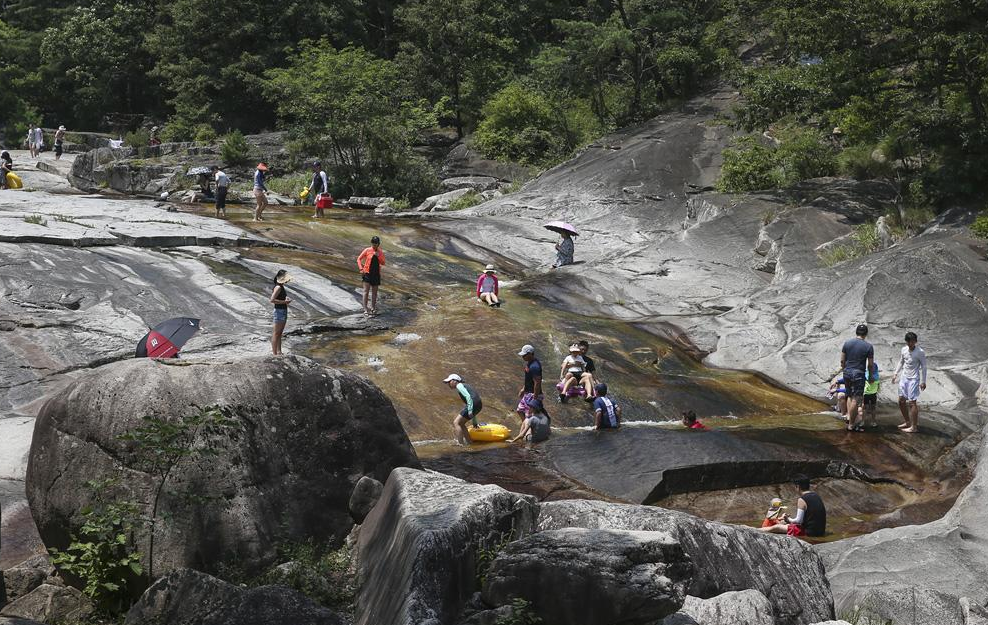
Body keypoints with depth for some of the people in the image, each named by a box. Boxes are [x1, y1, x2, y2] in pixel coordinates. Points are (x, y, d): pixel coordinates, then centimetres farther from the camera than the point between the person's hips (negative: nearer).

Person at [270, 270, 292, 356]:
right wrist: (284, 302, -21)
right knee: (276, 333, -4)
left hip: (284, 311, 10)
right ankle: (274, 353, 0)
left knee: (280, 332, 14)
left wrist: (287, 299, 8)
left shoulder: (282, 287, 12)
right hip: (279, 310, -10)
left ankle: (279, 352, 21)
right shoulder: (278, 287, -17)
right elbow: (272, 300, -24)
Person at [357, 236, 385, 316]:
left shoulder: (380, 253, 5)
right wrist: (361, 269, -11)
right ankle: (365, 309, -14)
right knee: (366, 291, -10)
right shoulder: (367, 250, -4)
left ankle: (373, 308, 23)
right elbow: (359, 259, -1)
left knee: (374, 292, 11)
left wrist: (378, 256, -15)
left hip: (376, 274, 4)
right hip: (367, 273, -4)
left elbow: (383, 263, 1)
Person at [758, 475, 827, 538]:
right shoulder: (816, 496, 10)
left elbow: (798, 521, -18)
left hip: (808, 532, -8)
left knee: (776, 527, 8)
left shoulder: (802, 500, -16)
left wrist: (788, 519, 3)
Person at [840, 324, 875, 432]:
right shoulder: (868, 346, -6)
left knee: (850, 396, 22)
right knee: (855, 400, -1)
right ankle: (851, 425, 2)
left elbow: (842, 360, 6)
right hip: (859, 374, -4)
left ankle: (849, 417, 14)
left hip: (847, 373, 4)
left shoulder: (847, 343, 3)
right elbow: (870, 365, -3)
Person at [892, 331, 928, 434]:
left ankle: (914, 426, -1)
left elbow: (923, 367, -10)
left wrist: (923, 381, -12)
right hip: (904, 377, 7)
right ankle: (907, 422, 27)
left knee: (912, 402, -7)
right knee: (901, 401, 11)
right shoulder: (904, 350, 4)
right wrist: (896, 373, 12)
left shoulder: (920, 352, -14)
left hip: (914, 379, -7)